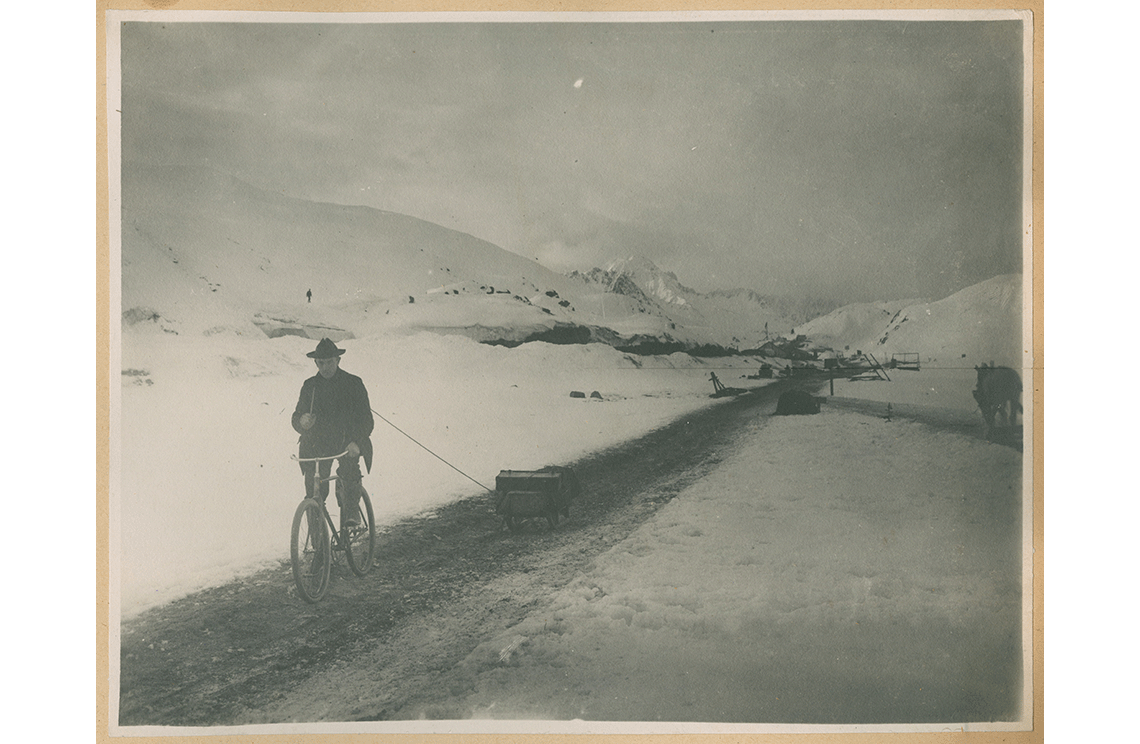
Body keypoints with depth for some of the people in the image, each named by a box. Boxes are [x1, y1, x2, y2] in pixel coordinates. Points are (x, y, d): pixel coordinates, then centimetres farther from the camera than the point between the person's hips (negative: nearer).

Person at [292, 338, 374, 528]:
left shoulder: (353, 383, -1)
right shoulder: (310, 386, 8)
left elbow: (366, 419, -9)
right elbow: (296, 418, 8)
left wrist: (356, 442, -28)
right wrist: (302, 421, -19)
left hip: (347, 441, -2)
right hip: (317, 442, 2)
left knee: (348, 469, -33)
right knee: (314, 487, -16)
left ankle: (352, 509, -16)